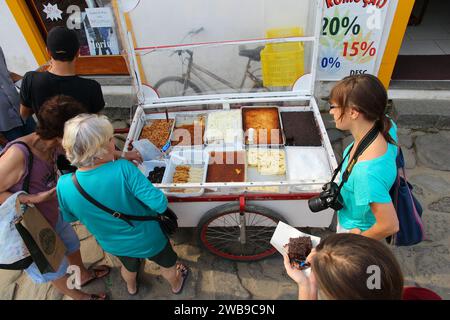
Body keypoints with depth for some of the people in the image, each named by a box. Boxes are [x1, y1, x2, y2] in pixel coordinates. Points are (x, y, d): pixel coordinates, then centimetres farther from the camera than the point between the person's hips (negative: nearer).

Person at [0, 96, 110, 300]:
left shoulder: (53, 143, -17)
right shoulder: (18, 154, -38)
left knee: (71, 244, 29)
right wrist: (34, 198, -34)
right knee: (56, 269, 19)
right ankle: (78, 296, 47)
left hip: (52, 214, 7)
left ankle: (83, 275, 59)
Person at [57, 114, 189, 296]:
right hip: (148, 240, -3)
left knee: (129, 265, 39)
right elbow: (160, 204, -36)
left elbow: (69, 218, -4)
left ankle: (131, 288, 71)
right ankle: (176, 284, 63)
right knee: (167, 263, 32)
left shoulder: (64, 185, -25)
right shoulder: (123, 169, -39)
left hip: (113, 246, 4)